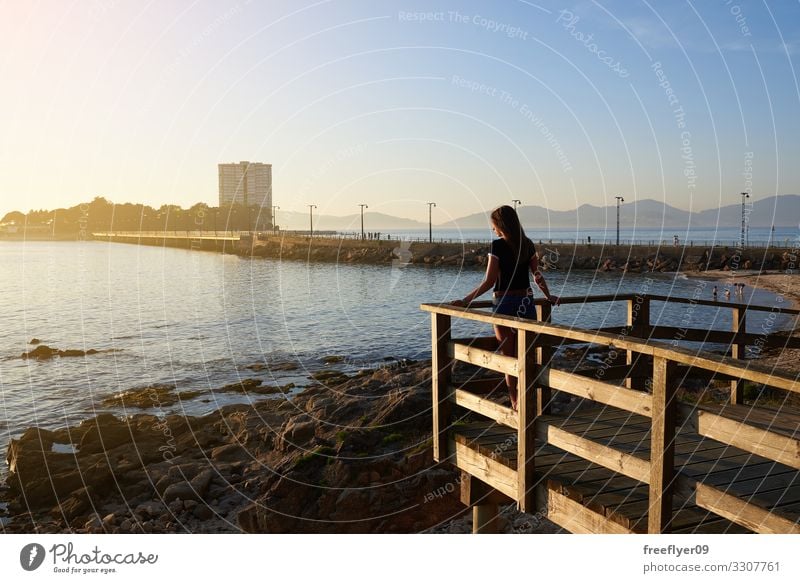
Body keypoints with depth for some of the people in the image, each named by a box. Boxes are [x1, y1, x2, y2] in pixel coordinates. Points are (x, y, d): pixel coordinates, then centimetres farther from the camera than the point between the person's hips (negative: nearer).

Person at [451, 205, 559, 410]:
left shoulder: (498, 245, -12)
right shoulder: (528, 244, 5)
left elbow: (489, 282, -15)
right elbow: (537, 275, 10)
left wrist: (465, 300, -11)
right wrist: (549, 296, 26)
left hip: (505, 303, -5)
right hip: (526, 303, 5)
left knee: (509, 359, 5)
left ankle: (515, 405, 10)